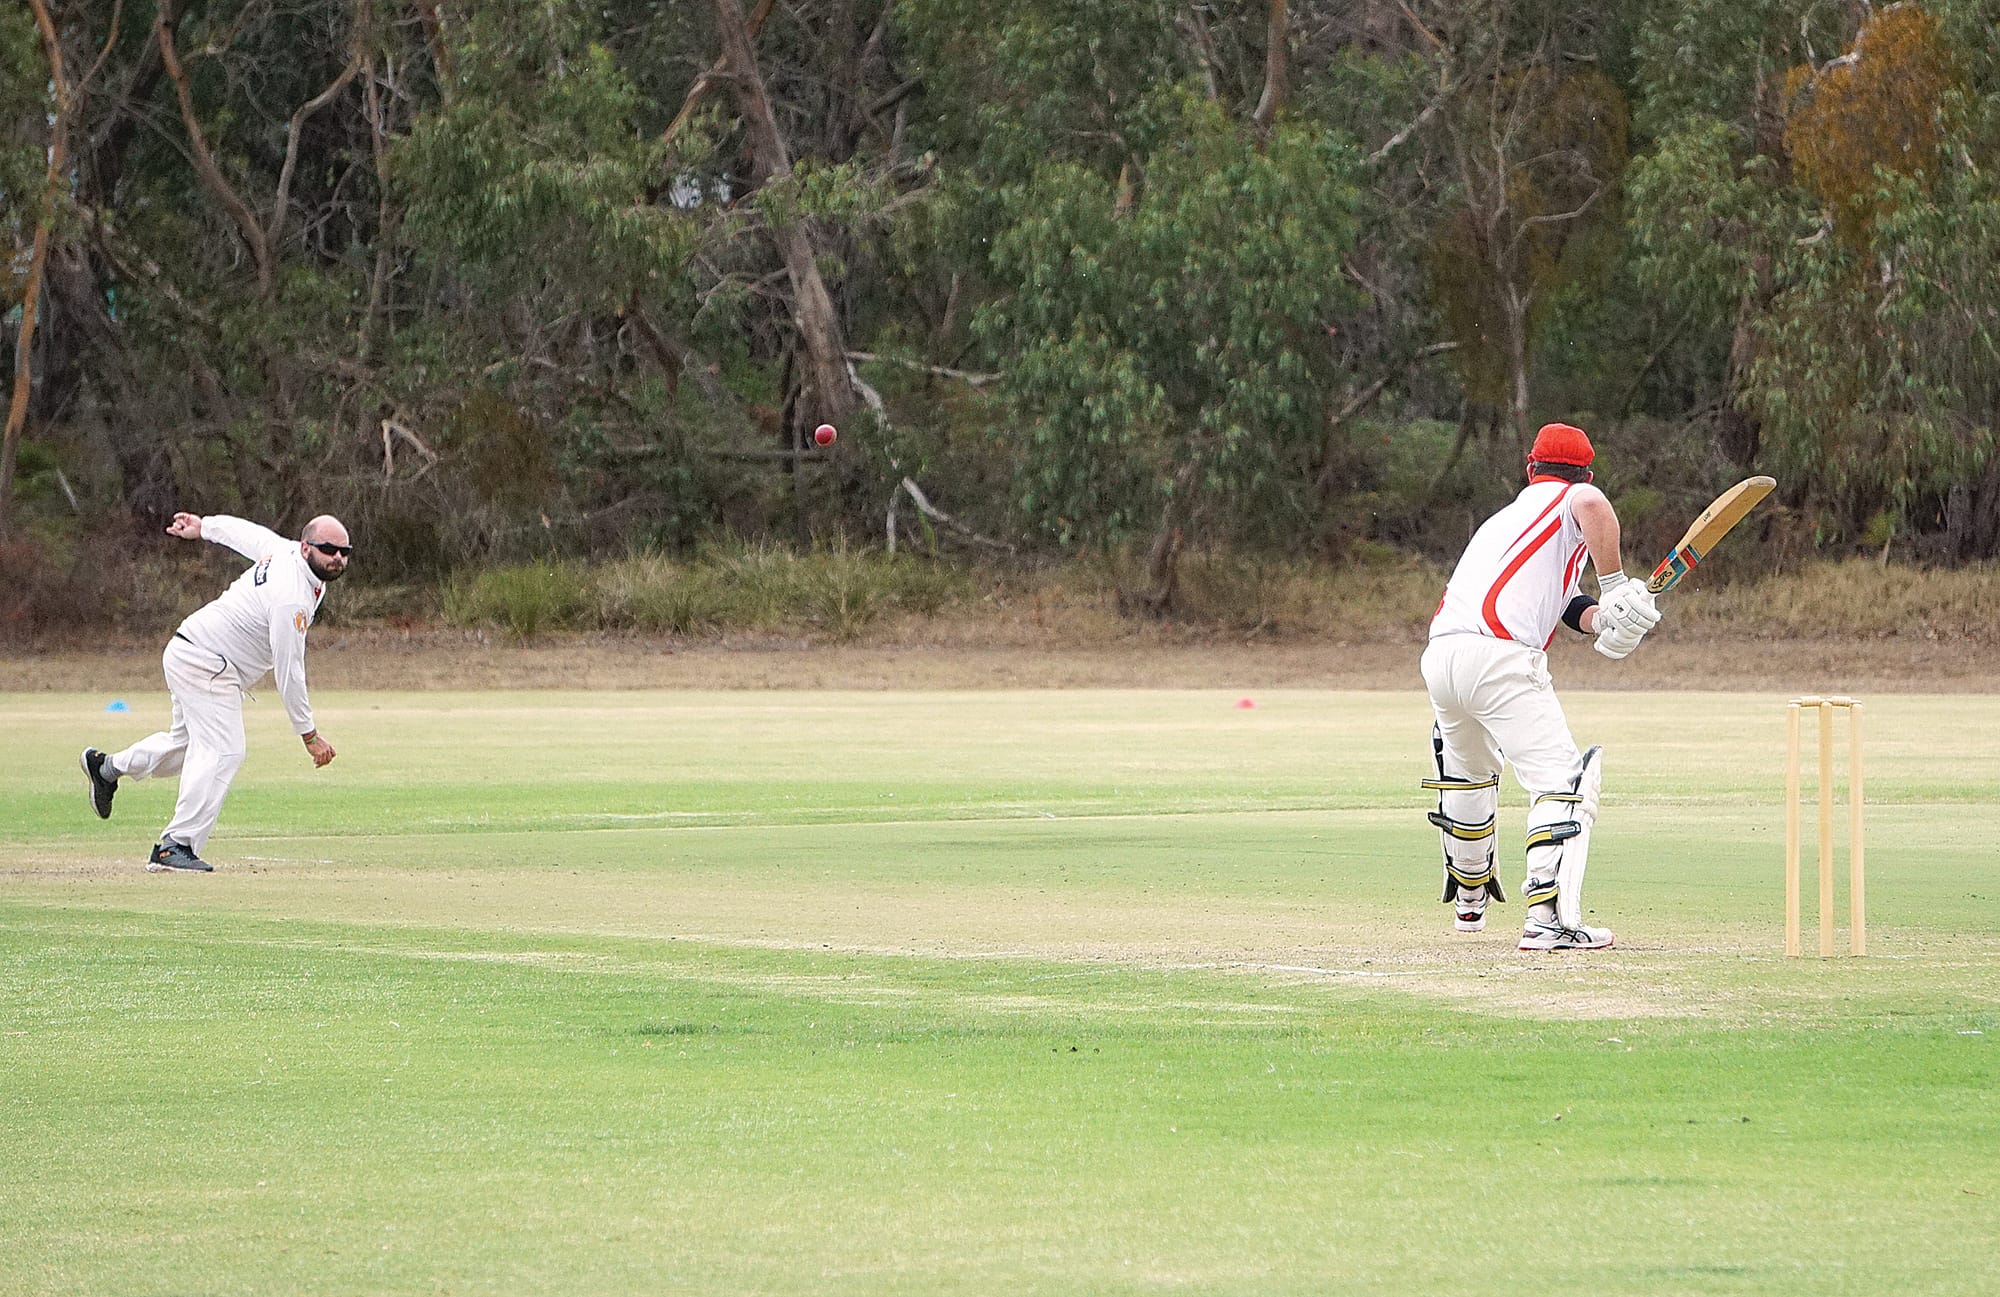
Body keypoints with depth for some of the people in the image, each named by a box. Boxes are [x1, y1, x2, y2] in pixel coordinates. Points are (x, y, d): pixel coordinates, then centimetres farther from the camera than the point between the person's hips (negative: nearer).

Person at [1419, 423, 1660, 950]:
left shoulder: (1503, 518, 33)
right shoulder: (1569, 498, 11)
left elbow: (1570, 609, 21)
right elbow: (1592, 505, -18)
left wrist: (1609, 616, 2)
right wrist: (1617, 585, -10)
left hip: (1439, 656, 8)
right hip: (1499, 659, -8)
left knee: (1469, 774, 31)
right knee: (1561, 781, -10)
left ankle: (1470, 898, 48)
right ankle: (1549, 918, -26)